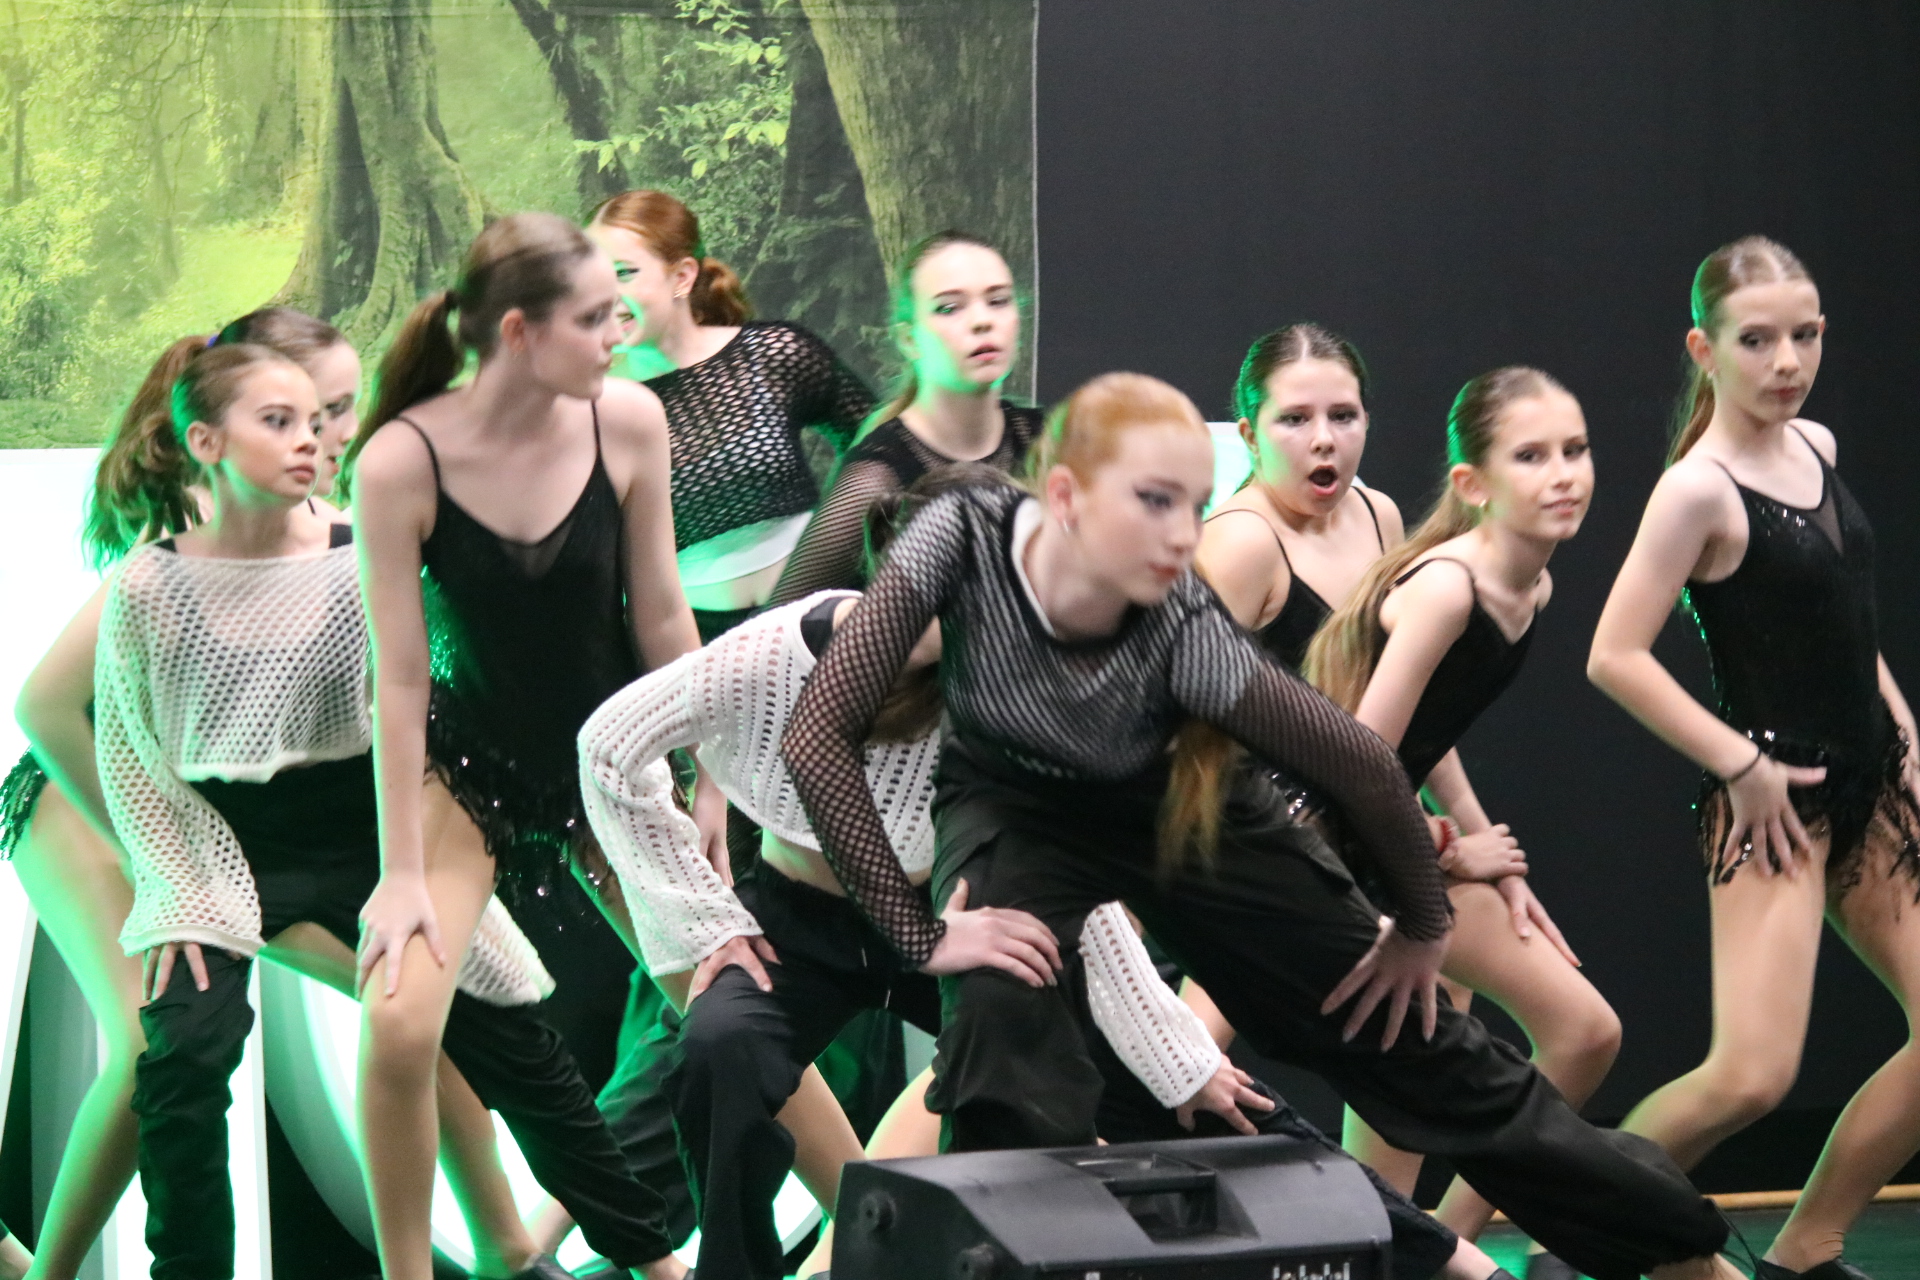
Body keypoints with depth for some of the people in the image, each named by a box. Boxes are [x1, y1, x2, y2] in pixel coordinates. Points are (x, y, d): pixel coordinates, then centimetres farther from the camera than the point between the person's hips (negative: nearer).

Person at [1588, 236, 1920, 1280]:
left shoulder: (1817, 447, 7)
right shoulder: (1699, 488, -16)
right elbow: (1615, 656, -20)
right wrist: (1740, 764, -17)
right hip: (1774, 798, -8)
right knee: (1751, 1076, -17)